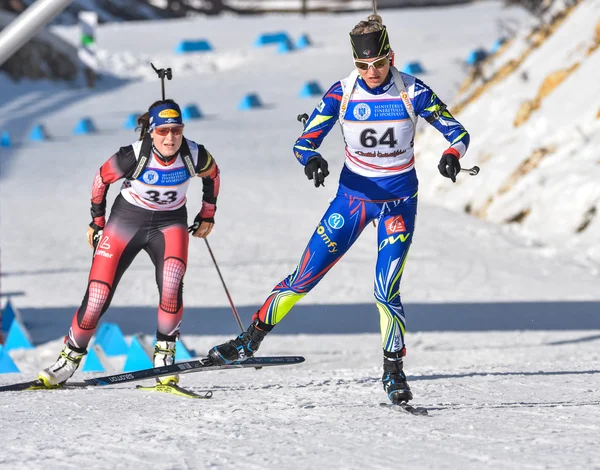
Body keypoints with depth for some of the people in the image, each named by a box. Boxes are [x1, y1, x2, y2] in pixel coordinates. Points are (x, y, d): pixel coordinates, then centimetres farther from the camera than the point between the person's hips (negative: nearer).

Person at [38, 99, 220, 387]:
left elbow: (213, 175, 5)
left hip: (170, 224, 1)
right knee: (97, 296, -6)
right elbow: (101, 179, -5)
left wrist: (207, 214, 13)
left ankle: (165, 354, -11)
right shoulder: (134, 157, -25)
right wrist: (97, 221, 4)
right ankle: (71, 357, 15)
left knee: (171, 286, -28)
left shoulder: (195, 156, -19)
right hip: (126, 220, -1)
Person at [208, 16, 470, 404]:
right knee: (305, 277, -1)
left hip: (398, 202, -2)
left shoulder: (412, 92, -14)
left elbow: (457, 132, -8)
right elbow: (304, 142, -9)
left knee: (386, 293, -13)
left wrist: (452, 156, -31)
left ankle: (394, 370, 4)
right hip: (353, 195, 2)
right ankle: (250, 341, 11)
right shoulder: (342, 93, -11)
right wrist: (312, 159, -33)